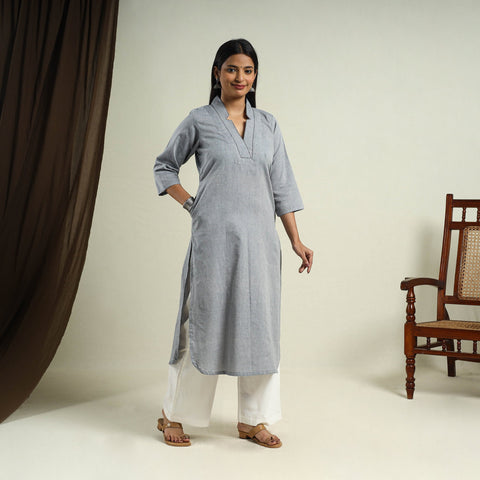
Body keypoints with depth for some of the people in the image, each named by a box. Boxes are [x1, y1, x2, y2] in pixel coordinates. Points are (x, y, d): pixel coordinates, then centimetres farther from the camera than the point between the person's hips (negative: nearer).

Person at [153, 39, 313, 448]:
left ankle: (253, 420, 19)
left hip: (259, 237, 4)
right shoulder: (200, 121, 2)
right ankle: (174, 415, 18)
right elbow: (164, 167, 12)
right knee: (204, 320, 1)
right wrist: (190, 204, -1)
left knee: (259, 323, 6)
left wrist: (296, 240, 6)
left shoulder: (268, 125, 11)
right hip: (215, 234, -3)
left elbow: (282, 186, 10)